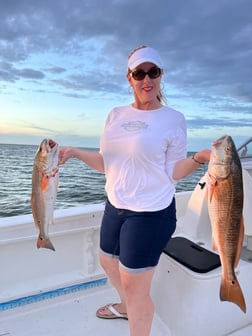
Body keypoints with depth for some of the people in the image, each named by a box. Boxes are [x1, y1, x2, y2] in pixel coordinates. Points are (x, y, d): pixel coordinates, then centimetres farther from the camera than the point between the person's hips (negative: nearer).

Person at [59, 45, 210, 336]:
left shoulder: (173, 119, -10)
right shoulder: (116, 115, 5)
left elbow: (172, 173, -9)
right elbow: (108, 163, 8)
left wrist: (200, 157, -26)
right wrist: (74, 152, -1)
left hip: (151, 214, -7)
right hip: (114, 206, 7)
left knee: (135, 287, 5)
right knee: (108, 262, 28)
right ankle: (126, 307, 59)